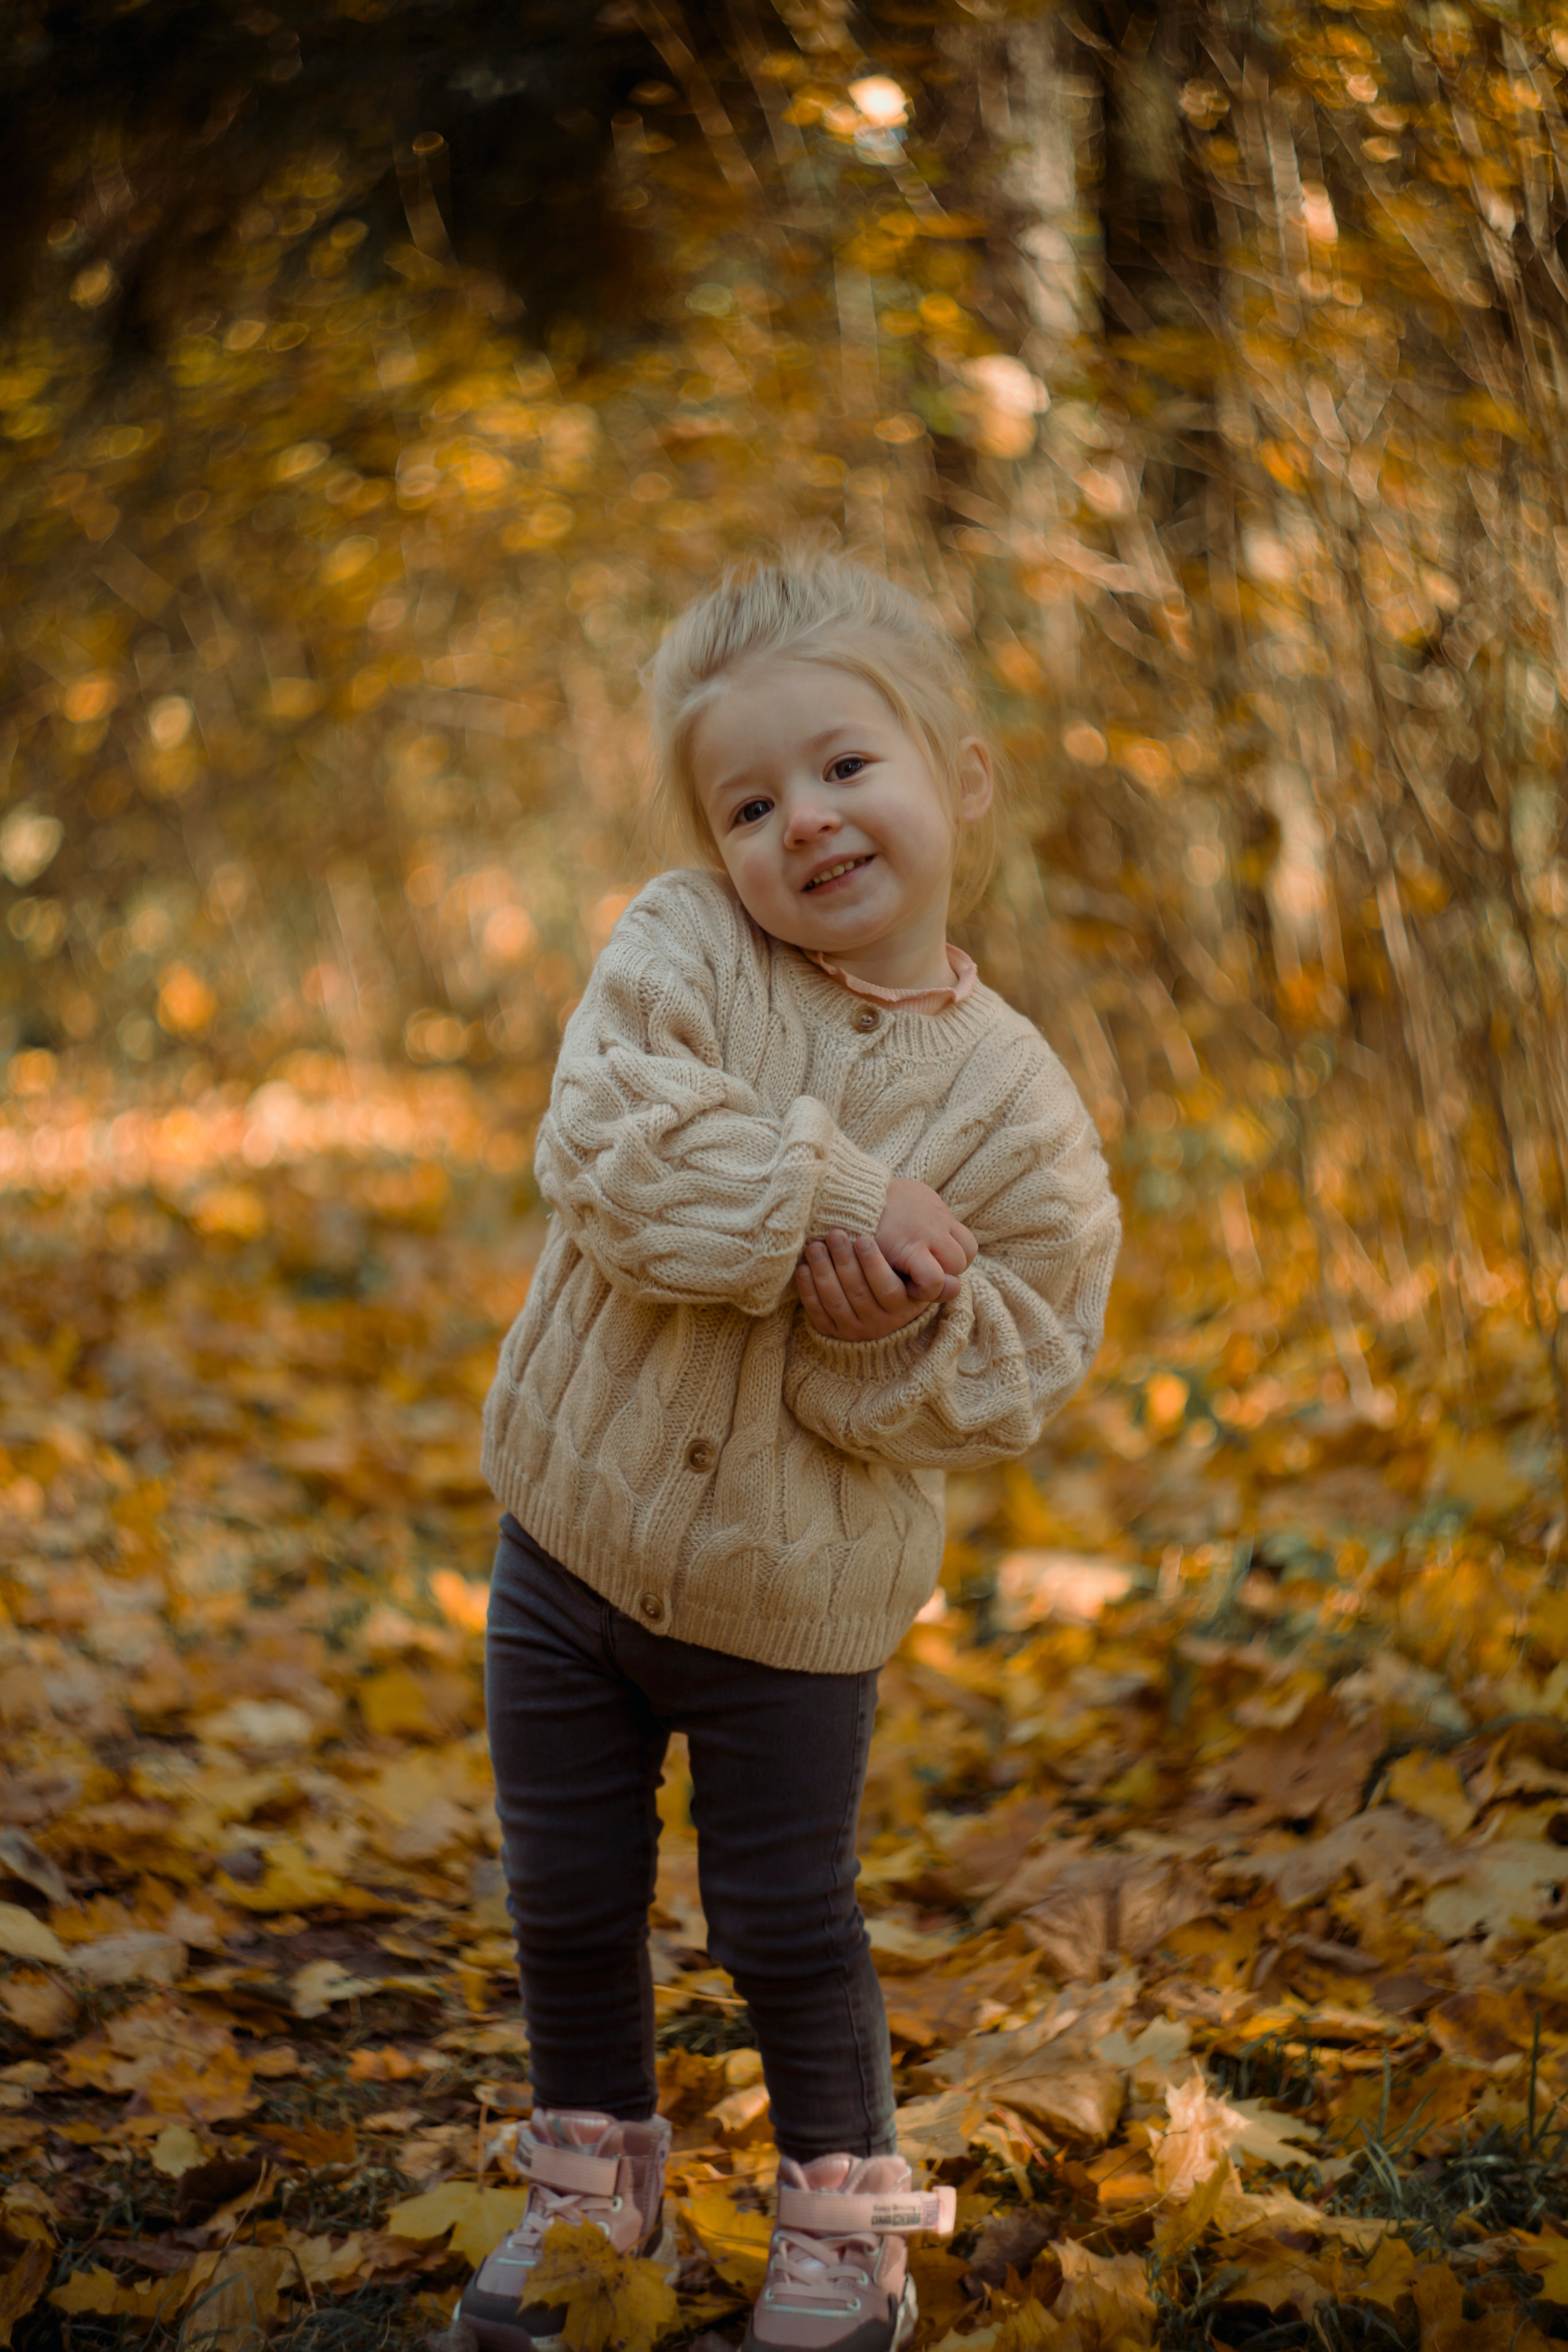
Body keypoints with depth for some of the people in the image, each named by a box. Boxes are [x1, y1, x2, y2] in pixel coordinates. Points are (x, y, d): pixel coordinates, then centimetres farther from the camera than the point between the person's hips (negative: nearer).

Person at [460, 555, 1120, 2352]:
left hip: (796, 1598, -2)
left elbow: (1010, 1378, -9)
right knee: (568, 1901, 17)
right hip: (573, 1540, 2)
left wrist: (893, 1318, -28)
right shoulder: (676, 954, -9)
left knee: (785, 1925, 12)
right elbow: (608, 1156, -24)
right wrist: (827, 1200, -29)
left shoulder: (1013, 1099, -10)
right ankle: (594, 2178, 41)